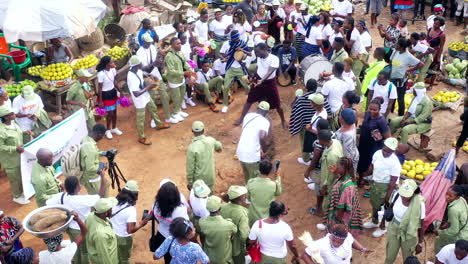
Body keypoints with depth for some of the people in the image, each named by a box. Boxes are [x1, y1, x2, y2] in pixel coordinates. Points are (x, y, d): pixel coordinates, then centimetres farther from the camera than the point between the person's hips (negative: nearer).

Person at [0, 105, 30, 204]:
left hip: (19, 155, 8)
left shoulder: (12, 122, -7)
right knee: (15, 178, 12)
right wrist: (16, 149, -30)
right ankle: (17, 196, 35)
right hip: (10, 159, -8)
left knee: (22, 175, 26)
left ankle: (21, 191, 50)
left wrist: (24, 132, -2)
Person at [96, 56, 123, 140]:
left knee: (114, 111, 19)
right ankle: (108, 130, 31)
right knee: (110, 113, 6)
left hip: (113, 92, 6)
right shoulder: (101, 74, -27)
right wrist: (100, 101, -16)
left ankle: (114, 128, 41)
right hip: (105, 95, -6)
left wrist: (120, 91, 13)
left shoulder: (113, 70, -8)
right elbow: (99, 88, -20)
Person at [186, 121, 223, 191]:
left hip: (198, 179, -4)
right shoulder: (211, 140, -11)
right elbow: (219, 147, 14)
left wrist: (189, 182, -5)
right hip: (210, 177, 4)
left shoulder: (192, 147, -26)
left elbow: (190, 167, -19)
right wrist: (218, 149, 40)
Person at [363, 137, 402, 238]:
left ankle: (382, 227, 36)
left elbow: (393, 181, -24)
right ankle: (374, 222, 51)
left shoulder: (395, 163, -28)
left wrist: (388, 196, -20)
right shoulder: (377, 153, -10)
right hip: (375, 183, 7)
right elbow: (371, 167, 6)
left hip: (386, 186, -6)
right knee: (374, 203, 25)